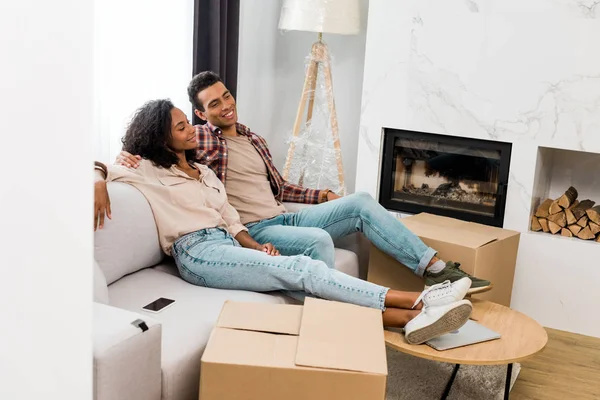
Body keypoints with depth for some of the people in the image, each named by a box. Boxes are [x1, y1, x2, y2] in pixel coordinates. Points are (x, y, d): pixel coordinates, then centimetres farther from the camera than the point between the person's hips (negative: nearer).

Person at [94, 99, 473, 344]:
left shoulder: (204, 172, 26)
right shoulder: (146, 171, 7)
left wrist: (254, 246, 0)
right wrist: (99, 184, -18)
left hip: (228, 246, 7)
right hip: (197, 253, -7)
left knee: (304, 273, -21)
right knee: (305, 270, -25)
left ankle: (408, 317, -39)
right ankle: (416, 301, -32)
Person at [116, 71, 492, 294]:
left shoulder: (255, 140, 21)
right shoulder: (198, 138, -1)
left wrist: (317, 195, 23)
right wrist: (126, 156, -26)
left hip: (285, 217, 7)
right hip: (250, 232, -7)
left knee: (361, 203, -8)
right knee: (318, 239, -36)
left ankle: (435, 268, -11)